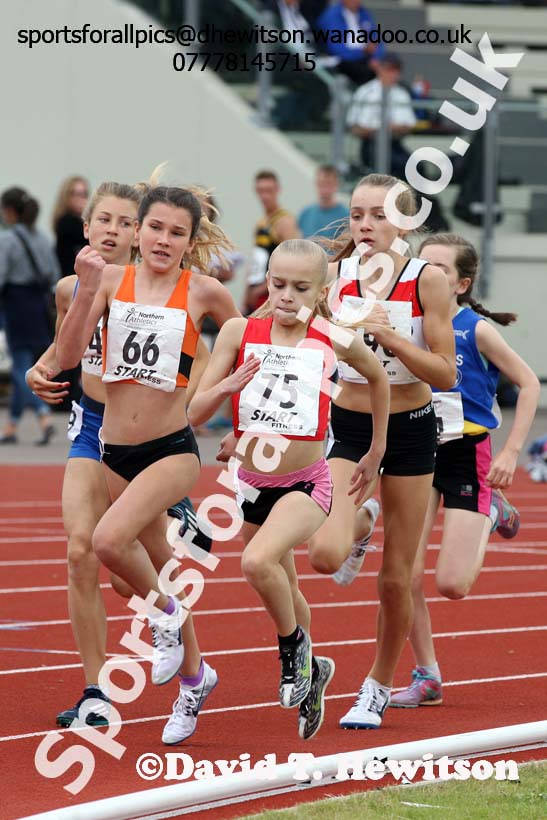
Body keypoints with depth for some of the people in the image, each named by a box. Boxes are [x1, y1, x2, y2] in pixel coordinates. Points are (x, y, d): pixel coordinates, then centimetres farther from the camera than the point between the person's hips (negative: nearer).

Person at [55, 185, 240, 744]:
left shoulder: (203, 292, -5)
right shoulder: (112, 280, -1)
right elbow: (67, 356, -11)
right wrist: (86, 289, -20)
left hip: (172, 449, -4)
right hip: (114, 450, 4)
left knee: (109, 539, -27)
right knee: (158, 563, 15)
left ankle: (165, 614, 1)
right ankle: (193, 675, 34)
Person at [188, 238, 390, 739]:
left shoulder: (334, 341, -6)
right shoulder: (240, 333, -5)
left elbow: (377, 377, 16)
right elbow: (195, 414, -3)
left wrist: (376, 451, 20)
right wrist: (228, 385, -23)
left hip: (306, 485, -3)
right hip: (251, 484, 3)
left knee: (257, 562, -29)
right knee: (283, 588, 20)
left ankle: (295, 644, -1)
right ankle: (310, 672, 46)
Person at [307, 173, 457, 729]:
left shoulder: (427, 280, -11)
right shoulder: (335, 275, -4)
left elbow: (446, 375, -12)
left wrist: (391, 337, -25)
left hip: (409, 430, -1)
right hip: (347, 427, 1)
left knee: (396, 578, 7)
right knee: (325, 554, -25)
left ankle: (378, 687, 26)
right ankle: (358, 528, 9)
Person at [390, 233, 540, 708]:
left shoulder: (476, 330, -11)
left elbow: (529, 383, -5)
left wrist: (511, 451, -11)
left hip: (466, 455, -3)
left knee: (452, 585, -8)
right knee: (404, 578, -6)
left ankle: (491, 514, 22)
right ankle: (427, 679, 10)